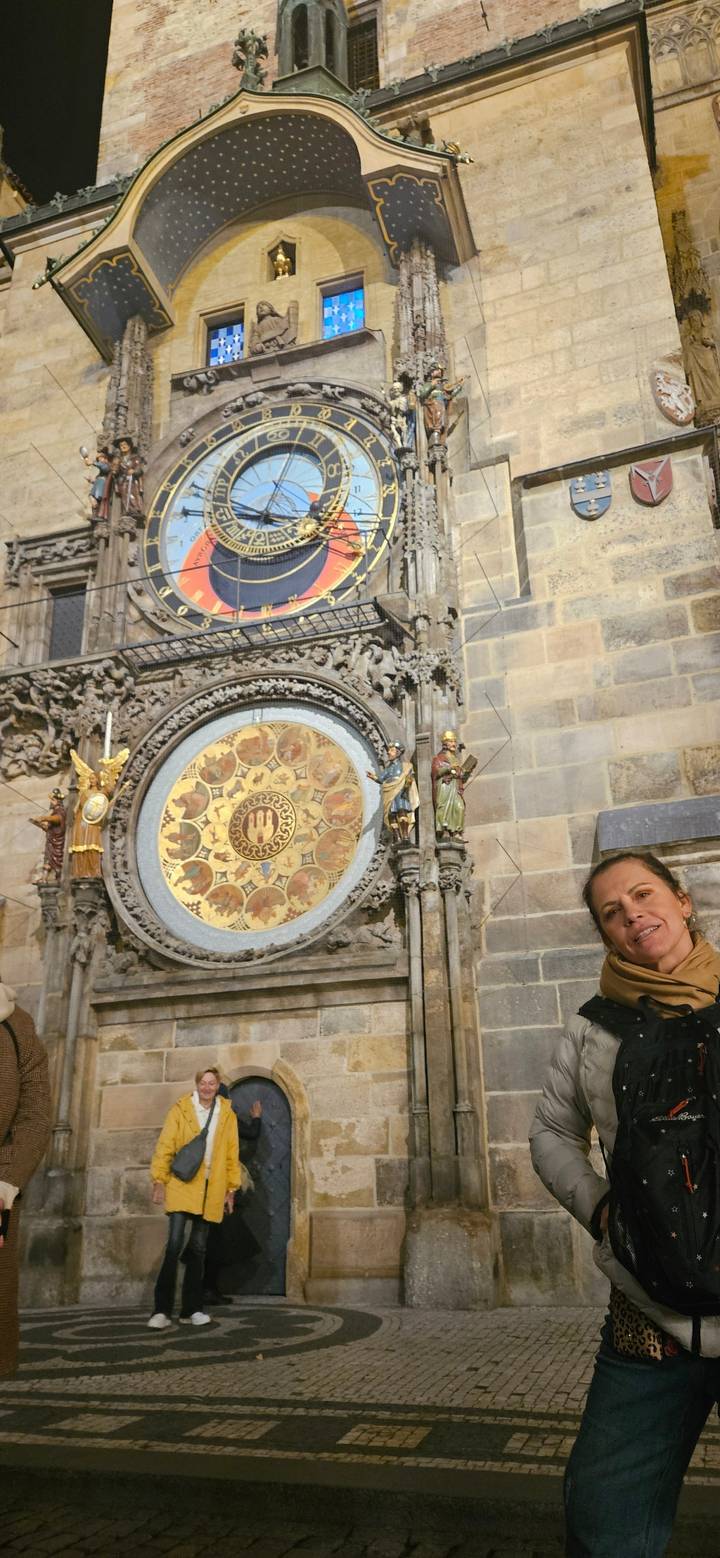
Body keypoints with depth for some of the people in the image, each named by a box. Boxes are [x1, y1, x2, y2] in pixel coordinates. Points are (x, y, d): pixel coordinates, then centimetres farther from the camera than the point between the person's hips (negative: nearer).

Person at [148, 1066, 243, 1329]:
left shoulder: (227, 1114, 8)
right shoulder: (180, 1110, 1)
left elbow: (232, 1154, 10)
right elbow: (164, 1146, -1)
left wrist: (231, 1188, 8)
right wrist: (159, 1180, -8)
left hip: (211, 1191, 3)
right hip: (182, 1186, -3)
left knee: (198, 1249, 9)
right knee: (174, 1245, -12)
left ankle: (191, 1309, 17)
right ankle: (162, 1310, -5)